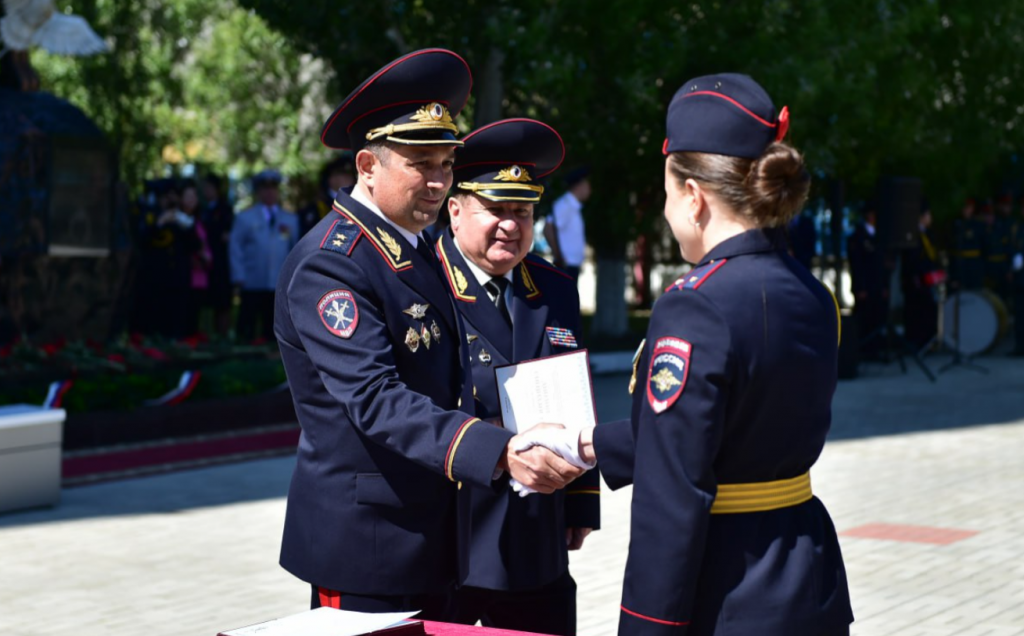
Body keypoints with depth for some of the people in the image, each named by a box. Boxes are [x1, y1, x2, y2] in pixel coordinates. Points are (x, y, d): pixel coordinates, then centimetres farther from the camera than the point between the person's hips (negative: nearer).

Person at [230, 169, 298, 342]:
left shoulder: (290, 220, 15)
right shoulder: (245, 218, 7)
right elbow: (235, 249, 3)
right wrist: (239, 278, -5)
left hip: (280, 285, 2)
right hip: (252, 284, -2)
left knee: (274, 331, 3)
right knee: (246, 332, -4)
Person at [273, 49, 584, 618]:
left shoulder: (420, 251, 12)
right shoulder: (329, 265, -18)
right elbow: (374, 400, -29)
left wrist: (523, 443, 3)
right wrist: (500, 453, -38)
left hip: (432, 540, 9)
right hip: (365, 546, -9)